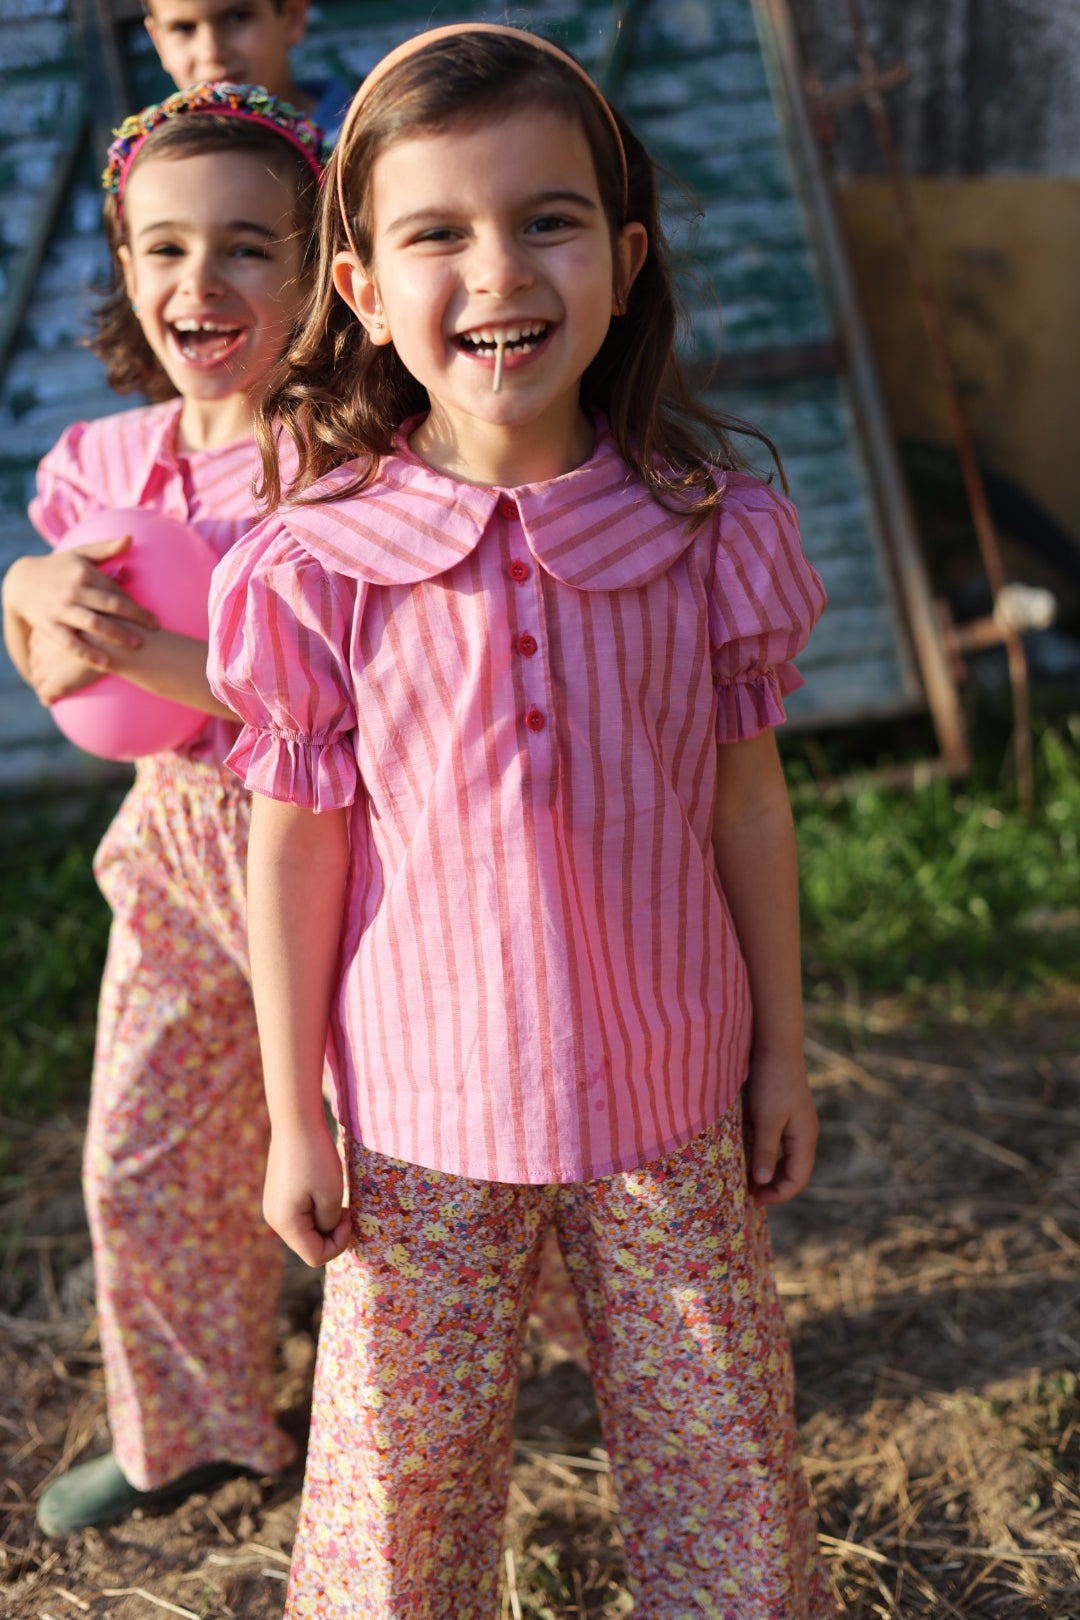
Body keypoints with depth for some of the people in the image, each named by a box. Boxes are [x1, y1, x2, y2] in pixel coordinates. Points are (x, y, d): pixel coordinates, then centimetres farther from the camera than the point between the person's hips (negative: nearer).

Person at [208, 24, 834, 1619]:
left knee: (718, 1452, 17)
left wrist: (783, 1053, 6)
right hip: (422, 1106, -1)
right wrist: (292, 1116, -1)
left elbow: (749, 799, 0)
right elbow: (298, 845, -6)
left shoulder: (708, 528, -9)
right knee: (406, 1463, 15)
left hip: (671, 1092, 2)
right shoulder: (324, 563, -14)